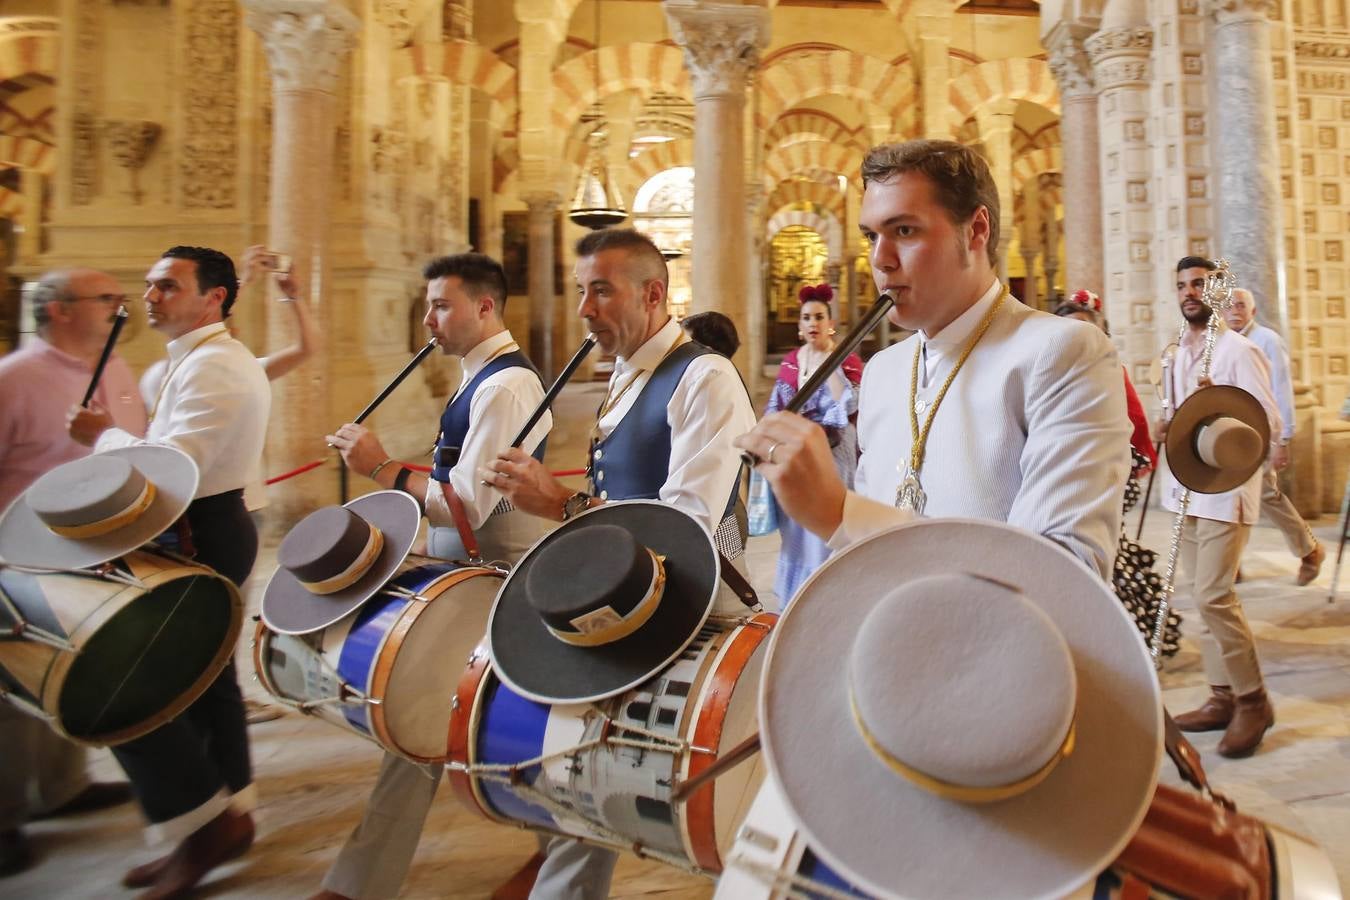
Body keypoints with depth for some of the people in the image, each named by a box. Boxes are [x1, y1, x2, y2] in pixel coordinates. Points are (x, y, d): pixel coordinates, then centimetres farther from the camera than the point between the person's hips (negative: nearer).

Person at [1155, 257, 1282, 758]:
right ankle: (1222, 697, 20)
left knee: (1214, 595, -12)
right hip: (1187, 487, 7)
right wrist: (1169, 429, 3)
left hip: (1225, 488, -7)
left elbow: (1270, 425, -13)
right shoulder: (1179, 352, 13)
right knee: (1203, 596, 10)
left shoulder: (1239, 351, -9)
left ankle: (1252, 700, 6)